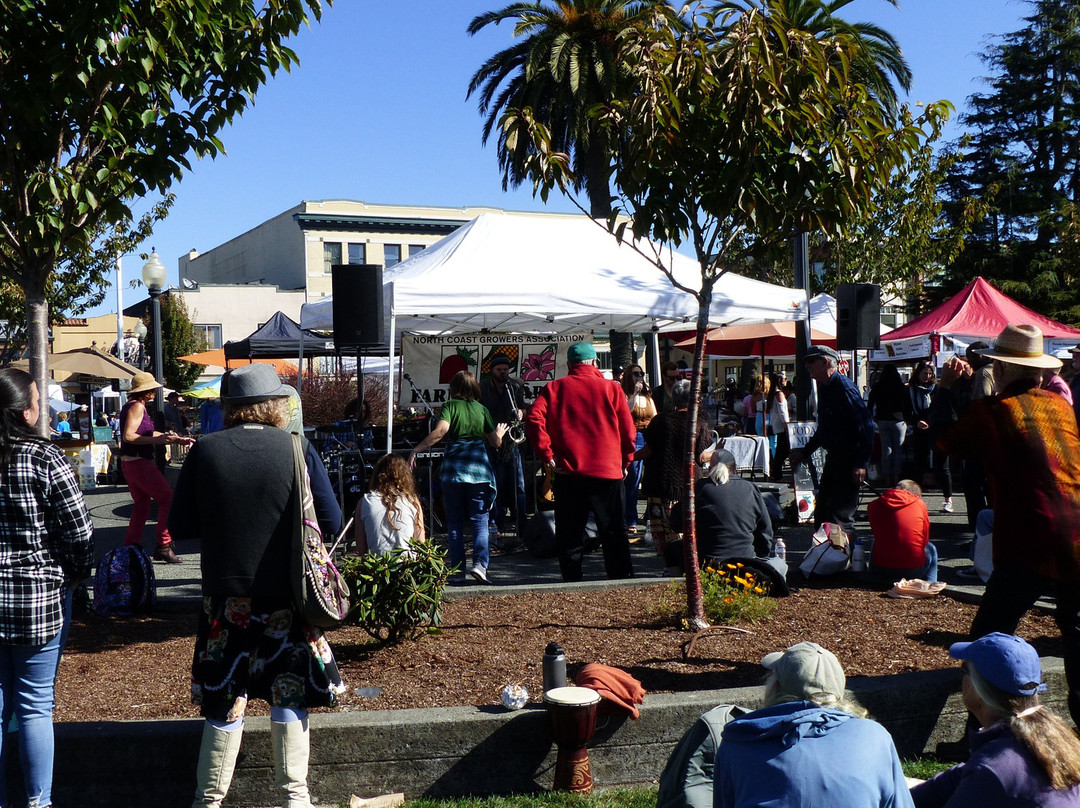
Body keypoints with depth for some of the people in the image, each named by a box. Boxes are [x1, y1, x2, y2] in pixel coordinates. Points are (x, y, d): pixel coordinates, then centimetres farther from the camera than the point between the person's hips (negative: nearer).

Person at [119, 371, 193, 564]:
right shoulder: (137, 407, -13)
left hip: (129, 463, 10)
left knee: (142, 504, 15)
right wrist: (156, 440, -23)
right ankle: (164, 546, -6)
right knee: (168, 499, -5)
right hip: (139, 462, -10)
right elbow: (128, 436, -23)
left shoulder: (130, 406, 18)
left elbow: (146, 433, 23)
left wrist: (177, 439, 19)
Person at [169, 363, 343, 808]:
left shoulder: (204, 451, -6)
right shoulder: (298, 450, -8)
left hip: (226, 595, 0)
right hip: (286, 595, 0)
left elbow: (181, 527, -2)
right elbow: (331, 522, -4)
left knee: (224, 701, 11)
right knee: (289, 693, 14)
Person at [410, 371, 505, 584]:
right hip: (479, 467, 1)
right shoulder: (482, 409, 9)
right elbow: (496, 442, 11)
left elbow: (440, 431, -16)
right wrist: (499, 434, 34)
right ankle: (480, 563, -14)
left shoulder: (449, 406, 1)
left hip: (453, 467, -1)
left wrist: (416, 450, -12)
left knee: (455, 521, 8)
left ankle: (457, 569, 8)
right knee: (480, 519, 2)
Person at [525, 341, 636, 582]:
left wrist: (547, 454, -5)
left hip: (568, 472, 0)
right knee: (614, 532, 8)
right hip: (608, 472, 0)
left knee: (570, 533, 6)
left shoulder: (555, 388, 4)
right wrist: (625, 461, 13)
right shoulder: (611, 388, 3)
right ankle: (622, 579, 10)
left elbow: (534, 419, -8)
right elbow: (628, 429, 2)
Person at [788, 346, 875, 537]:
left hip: (850, 461, -10)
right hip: (833, 458, 10)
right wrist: (804, 452, 25)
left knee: (839, 515, -12)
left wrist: (861, 464, -25)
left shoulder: (844, 388, -17)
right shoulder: (824, 388, 13)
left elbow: (866, 426, -22)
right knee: (822, 514, 13)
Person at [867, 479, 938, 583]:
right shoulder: (920, 503, 0)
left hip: (881, 570, 2)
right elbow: (925, 539, 9)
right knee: (931, 549, 31)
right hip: (914, 569, -1)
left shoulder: (873, 505, 3)